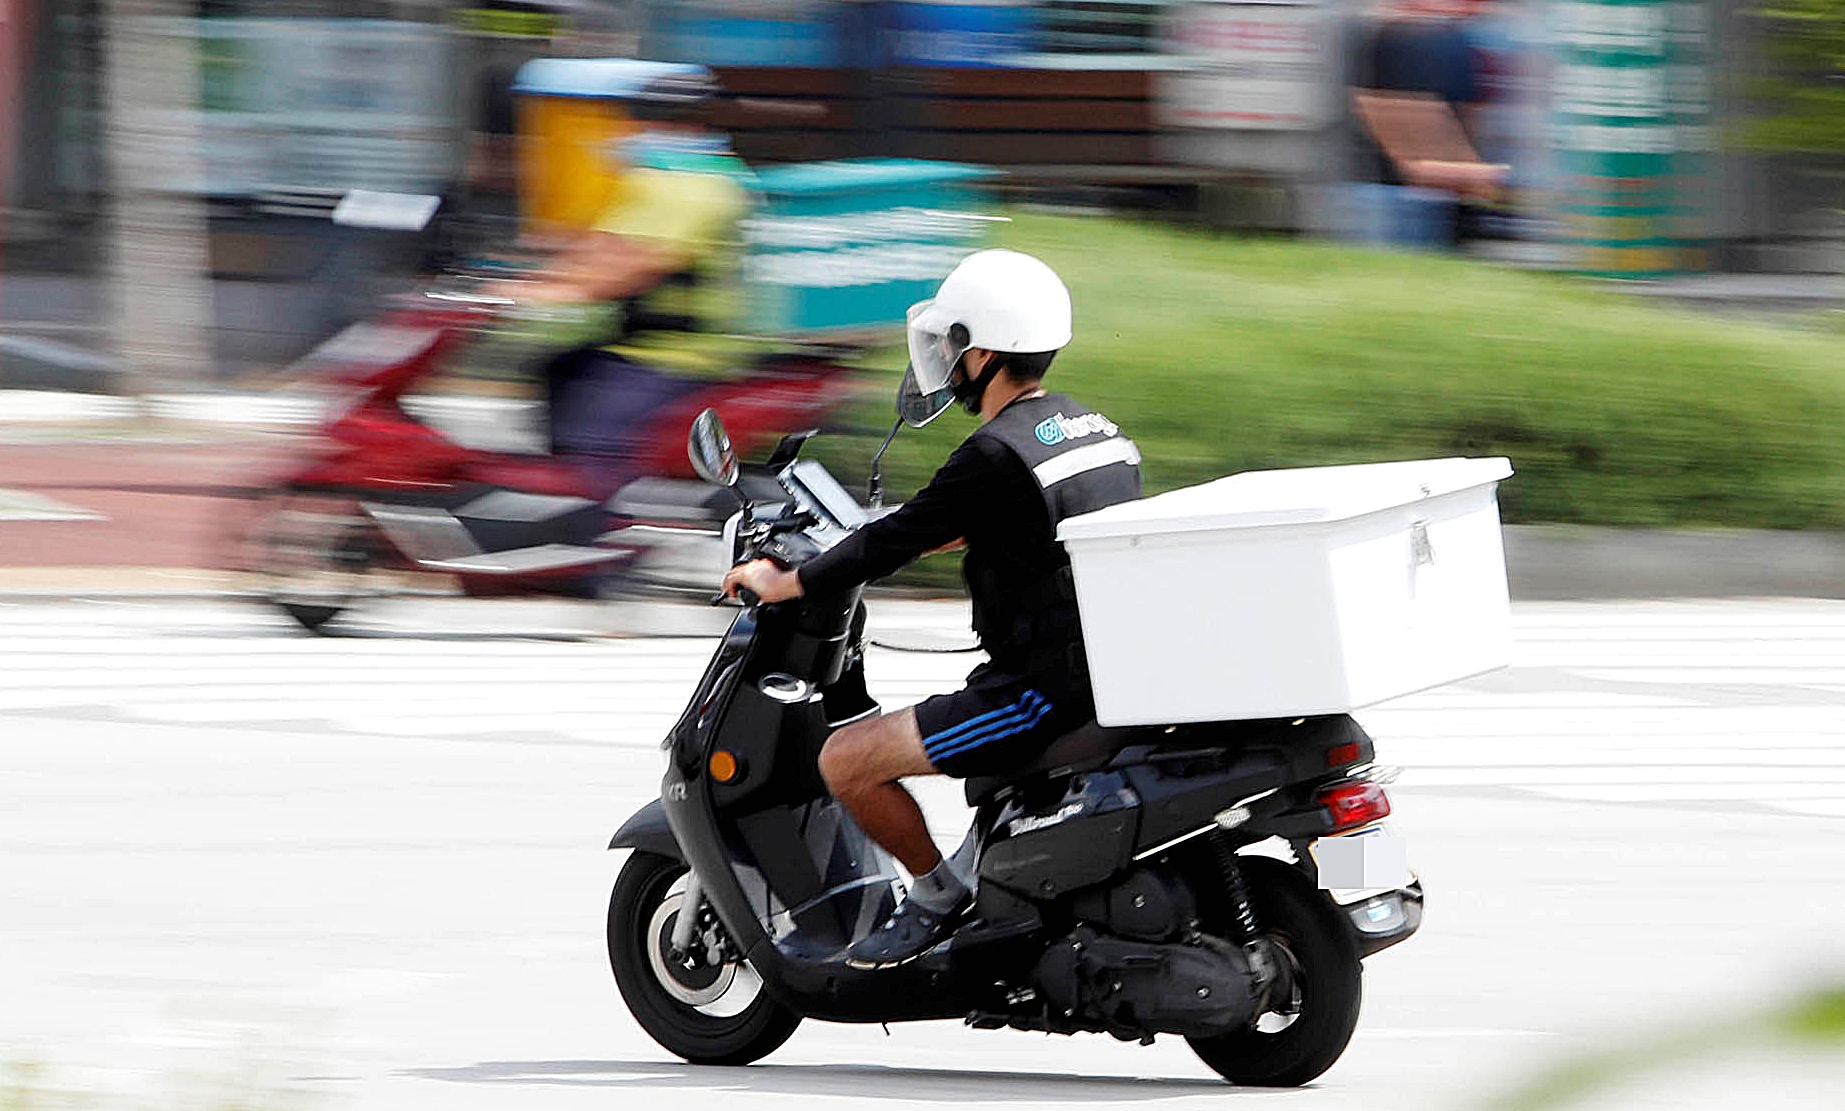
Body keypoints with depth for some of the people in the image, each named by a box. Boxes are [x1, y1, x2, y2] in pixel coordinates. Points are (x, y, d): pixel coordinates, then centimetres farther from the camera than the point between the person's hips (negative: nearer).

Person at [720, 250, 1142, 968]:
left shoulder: (997, 453, -16)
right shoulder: (1095, 430, 12)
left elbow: (899, 540, -9)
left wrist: (781, 584, 3)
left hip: (1046, 687, -10)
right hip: (1118, 675, 10)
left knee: (846, 761, -8)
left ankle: (936, 889, 3)